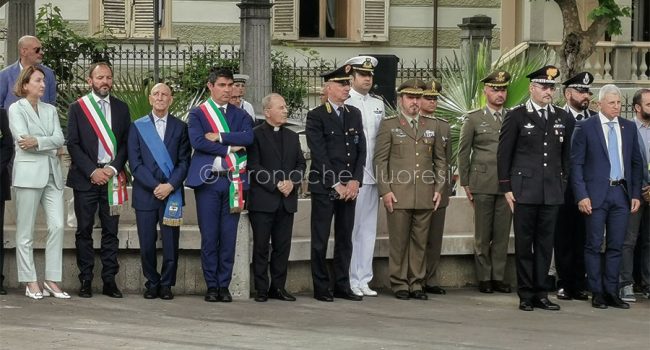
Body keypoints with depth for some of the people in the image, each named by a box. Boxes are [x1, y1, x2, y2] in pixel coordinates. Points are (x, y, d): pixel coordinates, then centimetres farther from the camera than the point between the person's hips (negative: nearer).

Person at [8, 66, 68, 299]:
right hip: (29, 173, -5)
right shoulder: (16, 109, 3)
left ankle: (52, 280, 2)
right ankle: (30, 282, 4)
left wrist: (37, 142, -13)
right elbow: (23, 139, -10)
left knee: (57, 226, -4)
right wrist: (48, 143, -4)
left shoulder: (50, 110, 16)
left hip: (52, 174, 5)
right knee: (25, 232, -1)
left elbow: (59, 139, 2)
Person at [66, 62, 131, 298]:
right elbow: (73, 144, -2)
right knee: (84, 231, 1)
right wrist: (92, 171, -10)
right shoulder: (77, 108, 3)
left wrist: (113, 169, -6)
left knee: (111, 231, 2)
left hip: (112, 178, 2)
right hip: (85, 178, -2)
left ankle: (109, 281, 4)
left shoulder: (121, 108, 11)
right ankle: (86, 281, 4)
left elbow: (126, 143, 8)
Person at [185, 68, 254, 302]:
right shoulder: (197, 114, 6)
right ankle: (211, 286, 7)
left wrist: (219, 137, -12)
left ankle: (224, 285, 8)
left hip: (233, 180, 2)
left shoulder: (240, 115, 13)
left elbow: (248, 137, -7)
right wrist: (230, 148, -9)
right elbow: (197, 141, -11)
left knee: (229, 236, 2)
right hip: (208, 180, -2)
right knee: (209, 236, 0)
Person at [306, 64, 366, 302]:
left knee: (345, 239, 8)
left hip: (349, 187, 5)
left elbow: (361, 150, 10)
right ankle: (321, 288, 5)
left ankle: (342, 286, 13)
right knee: (320, 240, 0)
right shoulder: (316, 116, -4)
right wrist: (335, 185, -13)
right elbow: (319, 155, -10)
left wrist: (355, 181, -2)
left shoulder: (354, 114, 14)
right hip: (324, 187, -5)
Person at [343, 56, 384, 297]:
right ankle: (351, 281, 2)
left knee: (368, 230, 9)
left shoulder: (378, 105, 16)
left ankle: (363, 280, 14)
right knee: (350, 229, -3)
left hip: (372, 176, 7)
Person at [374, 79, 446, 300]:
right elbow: (380, 160, 0)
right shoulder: (389, 125, 3)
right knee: (399, 242, -1)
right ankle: (399, 284, 7)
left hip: (425, 196, 3)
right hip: (398, 195, -3)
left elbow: (440, 159, 16)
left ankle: (417, 284, 12)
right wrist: (385, 190, -7)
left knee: (420, 242, 5)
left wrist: (439, 188, 8)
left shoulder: (432, 125, 13)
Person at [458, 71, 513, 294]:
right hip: (483, 184, -2)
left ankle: (498, 277, 10)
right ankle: (484, 278, 9)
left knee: (502, 233, 3)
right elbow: (463, 152, 7)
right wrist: (465, 183, 3)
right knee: (483, 234, 2)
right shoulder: (473, 119, 5)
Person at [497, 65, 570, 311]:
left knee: (545, 243, 6)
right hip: (525, 190, -3)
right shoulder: (516, 116, -1)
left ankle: (541, 294, 12)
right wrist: (506, 188, -4)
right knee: (524, 244, 1)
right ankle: (526, 295, 7)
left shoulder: (561, 117, 11)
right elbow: (504, 154, 0)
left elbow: (565, 153, 17)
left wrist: (563, 181, 10)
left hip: (552, 192, 4)